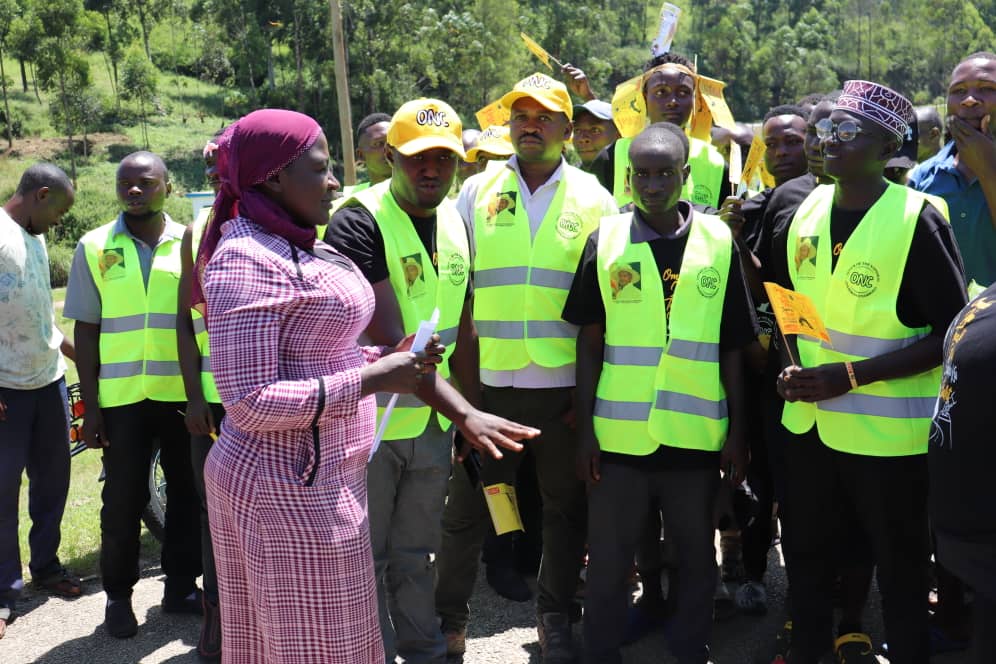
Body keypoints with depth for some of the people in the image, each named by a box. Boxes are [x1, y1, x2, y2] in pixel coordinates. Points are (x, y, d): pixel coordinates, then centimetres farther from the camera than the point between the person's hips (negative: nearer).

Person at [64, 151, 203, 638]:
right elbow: (86, 330, 3)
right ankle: (118, 595, 21)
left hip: (185, 394, 1)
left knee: (189, 493, 10)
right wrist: (90, 405, -2)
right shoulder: (94, 247, 3)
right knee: (123, 501, 6)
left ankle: (181, 586, 26)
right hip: (122, 398, -1)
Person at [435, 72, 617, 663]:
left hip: (565, 382, 0)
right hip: (487, 380, 0)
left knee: (566, 507, 11)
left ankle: (555, 616, 30)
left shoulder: (594, 200, 4)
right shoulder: (477, 192, 6)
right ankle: (450, 615, 27)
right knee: (467, 506, 9)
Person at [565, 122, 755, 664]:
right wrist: (584, 429, -3)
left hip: (697, 433, 1)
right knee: (608, 559, 10)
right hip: (619, 432, -1)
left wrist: (737, 430, 2)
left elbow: (731, 346, 4)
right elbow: (589, 343, 1)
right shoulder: (605, 239, -1)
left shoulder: (719, 240, 1)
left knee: (697, 556, 16)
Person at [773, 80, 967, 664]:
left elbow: (952, 334, -15)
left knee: (899, 563, 10)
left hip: (887, 431, -5)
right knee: (808, 550, 19)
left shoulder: (917, 220, -14)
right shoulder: (805, 213, 4)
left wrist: (850, 376, -21)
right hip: (808, 419, 6)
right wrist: (792, 365, -3)